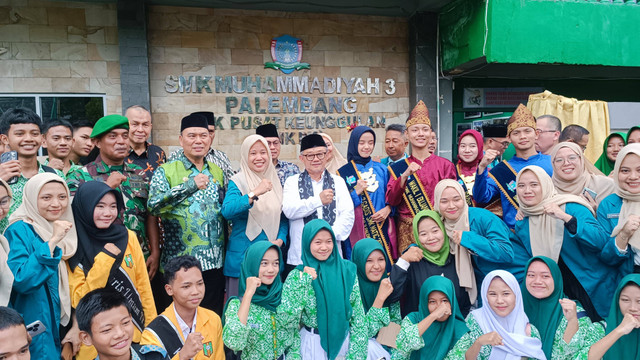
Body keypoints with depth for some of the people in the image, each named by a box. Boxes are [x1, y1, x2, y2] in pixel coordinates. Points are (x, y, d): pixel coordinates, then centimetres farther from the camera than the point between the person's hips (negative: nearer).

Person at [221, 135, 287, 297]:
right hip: (242, 256, -4)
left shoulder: (275, 181, 9)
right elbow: (226, 211, -23)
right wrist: (255, 193, -32)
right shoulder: (237, 181, -6)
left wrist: (280, 240, -3)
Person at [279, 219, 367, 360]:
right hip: (313, 343, -2)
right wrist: (304, 282, -22)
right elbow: (287, 317, -17)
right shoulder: (297, 276, -8)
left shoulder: (347, 270, -4)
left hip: (344, 340, 2)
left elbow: (358, 313, -1)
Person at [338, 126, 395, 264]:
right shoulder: (344, 172, 3)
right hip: (358, 230, -2)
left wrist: (388, 209, -6)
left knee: (385, 265, 1)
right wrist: (356, 192, -13)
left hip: (383, 227, 3)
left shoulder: (382, 169, 12)